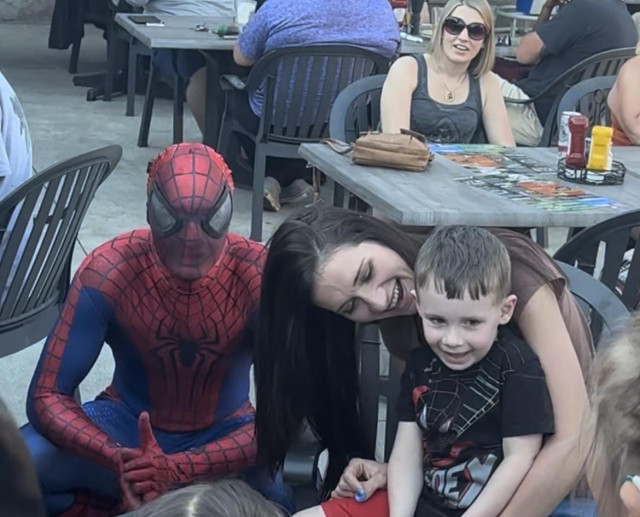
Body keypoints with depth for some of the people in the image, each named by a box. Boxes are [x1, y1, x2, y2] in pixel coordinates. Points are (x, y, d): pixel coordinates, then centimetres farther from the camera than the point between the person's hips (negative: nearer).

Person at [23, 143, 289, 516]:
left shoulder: (261, 276, -25)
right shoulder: (107, 272, -23)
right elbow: (47, 396, -21)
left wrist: (179, 469, -41)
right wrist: (118, 459, -41)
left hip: (224, 433, 0)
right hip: (127, 423, 1)